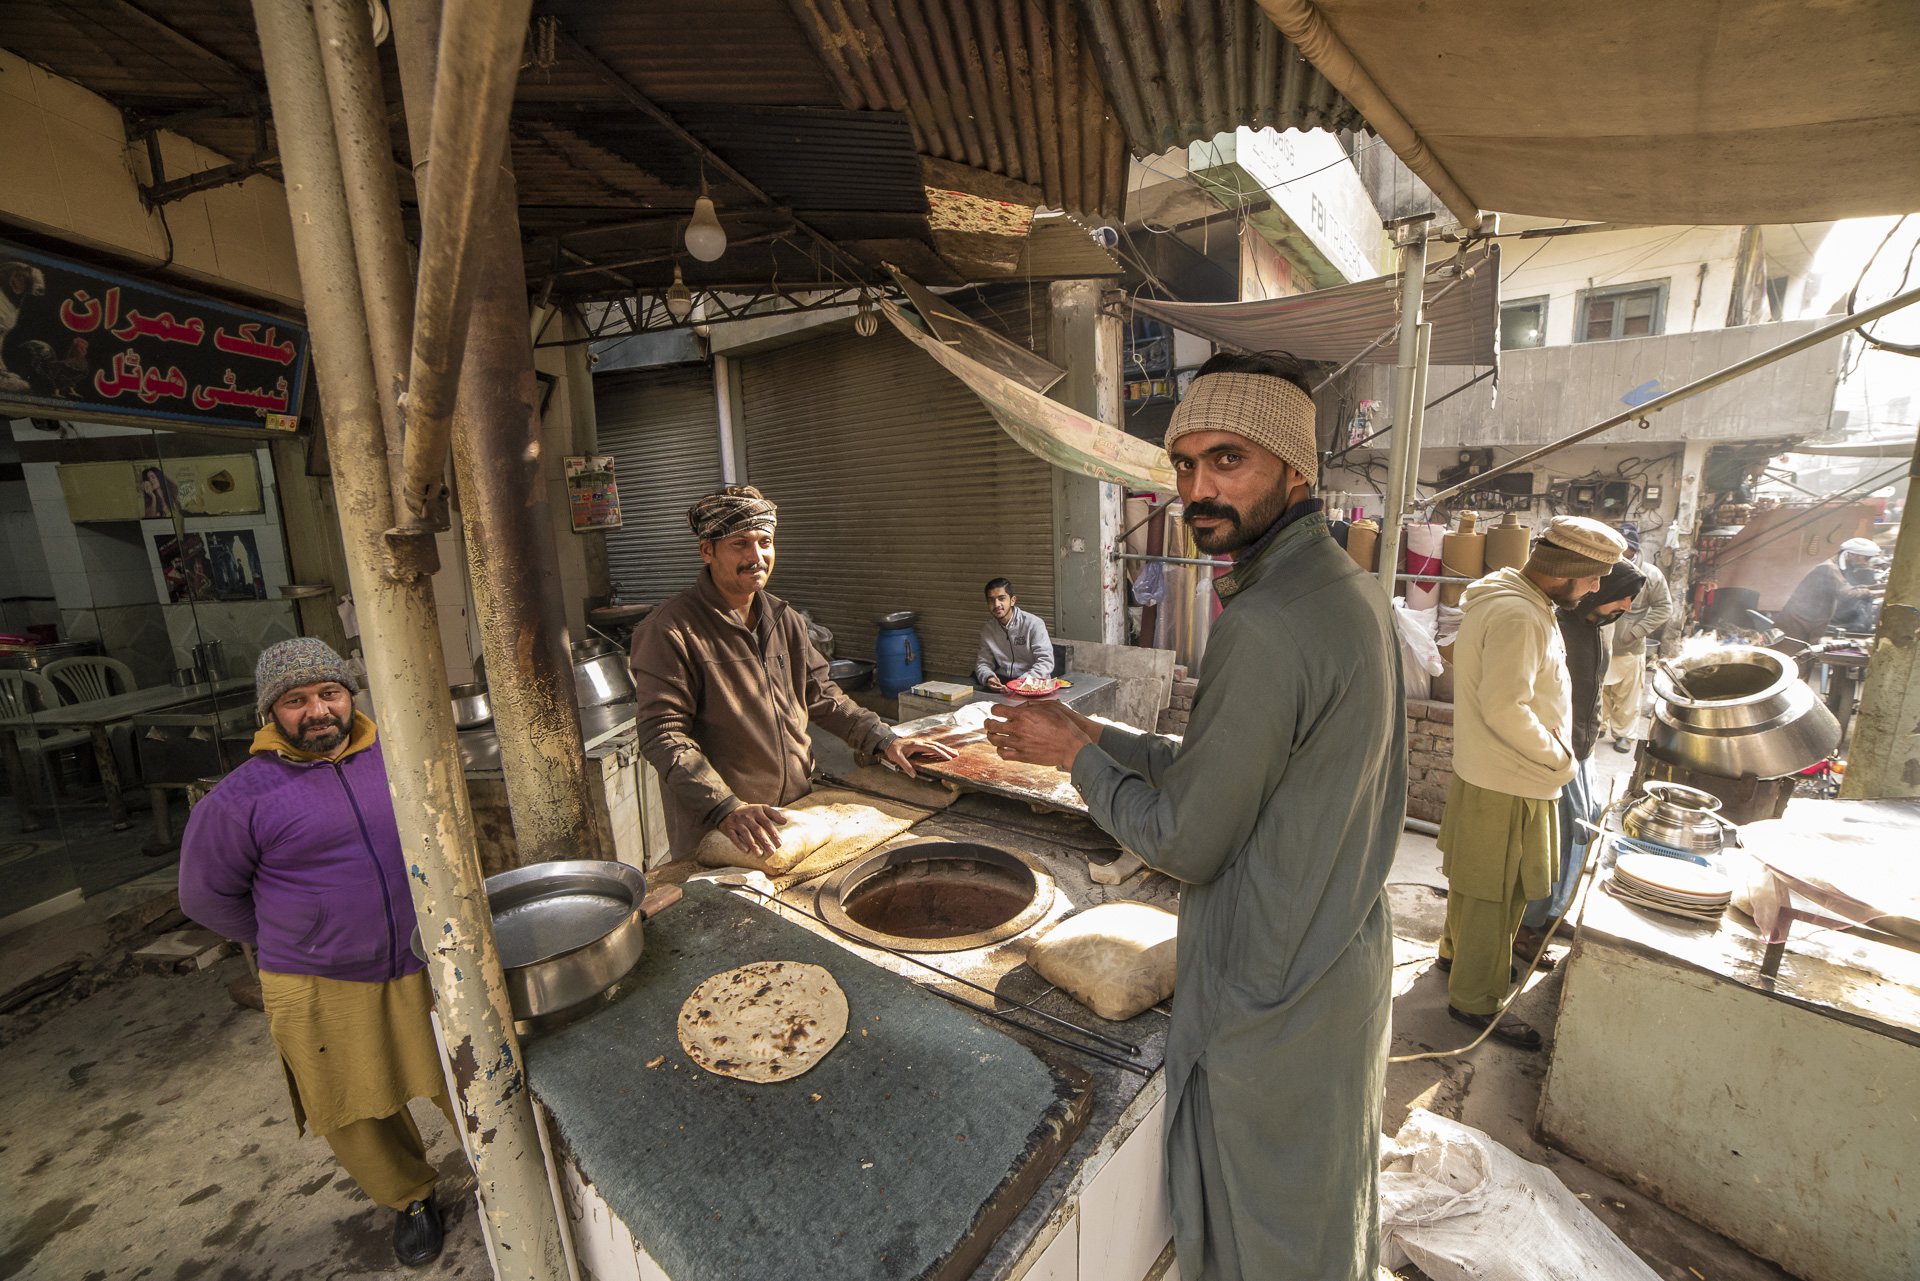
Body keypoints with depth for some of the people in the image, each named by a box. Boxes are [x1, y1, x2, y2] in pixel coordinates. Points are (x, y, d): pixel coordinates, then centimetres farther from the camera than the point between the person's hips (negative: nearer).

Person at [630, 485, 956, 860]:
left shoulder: (785, 620, 7)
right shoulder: (670, 631, -15)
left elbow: (821, 696, 13)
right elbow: (663, 735, -19)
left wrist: (884, 740, 1)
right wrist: (726, 809, -29)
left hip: (798, 813, 6)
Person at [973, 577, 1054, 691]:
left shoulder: (1034, 624, -7)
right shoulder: (987, 629, 10)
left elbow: (1046, 662, -13)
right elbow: (983, 662, 9)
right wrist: (988, 678, -17)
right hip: (1001, 680, 5)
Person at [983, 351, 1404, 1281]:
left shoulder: (1266, 626, -31)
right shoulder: (1349, 589, 2)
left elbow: (1183, 844, -22)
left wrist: (1075, 755, -8)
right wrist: (1096, 736, 4)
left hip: (1269, 996, -9)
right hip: (1346, 955, 9)